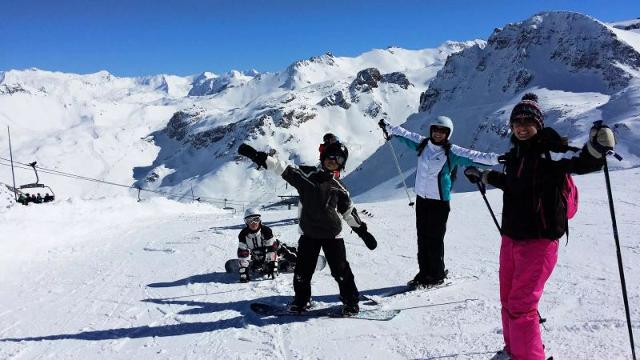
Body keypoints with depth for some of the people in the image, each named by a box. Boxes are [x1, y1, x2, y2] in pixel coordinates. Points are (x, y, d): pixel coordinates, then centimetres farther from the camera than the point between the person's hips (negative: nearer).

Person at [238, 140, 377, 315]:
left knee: (341, 270, 1)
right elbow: (283, 168, -9)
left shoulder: (338, 187, 4)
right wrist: (258, 156, -18)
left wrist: (362, 230, 12)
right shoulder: (305, 175, -2)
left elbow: (349, 211, 12)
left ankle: (351, 302, 19)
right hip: (308, 233, 0)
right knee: (302, 270, 3)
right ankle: (301, 300, 25)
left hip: (332, 234, 1)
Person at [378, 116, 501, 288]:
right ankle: (424, 272, 21)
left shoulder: (452, 152, -7)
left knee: (434, 239, -3)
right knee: (422, 237, 10)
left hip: (440, 201, -5)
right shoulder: (423, 144, 6)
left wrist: (497, 158, -26)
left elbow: (474, 157, -15)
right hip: (421, 198, 5)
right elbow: (405, 134, 18)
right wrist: (388, 127, 27)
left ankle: (437, 275, 12)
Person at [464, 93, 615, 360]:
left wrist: (596, 148, -45)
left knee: (520, 306, -9)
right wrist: (484, 177, 38)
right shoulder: (516, 154, 10)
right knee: (508, 300, 18)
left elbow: (583, 164, -25)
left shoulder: (549, 152, -11)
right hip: (511, 237, 8)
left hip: (539, 238, -8)